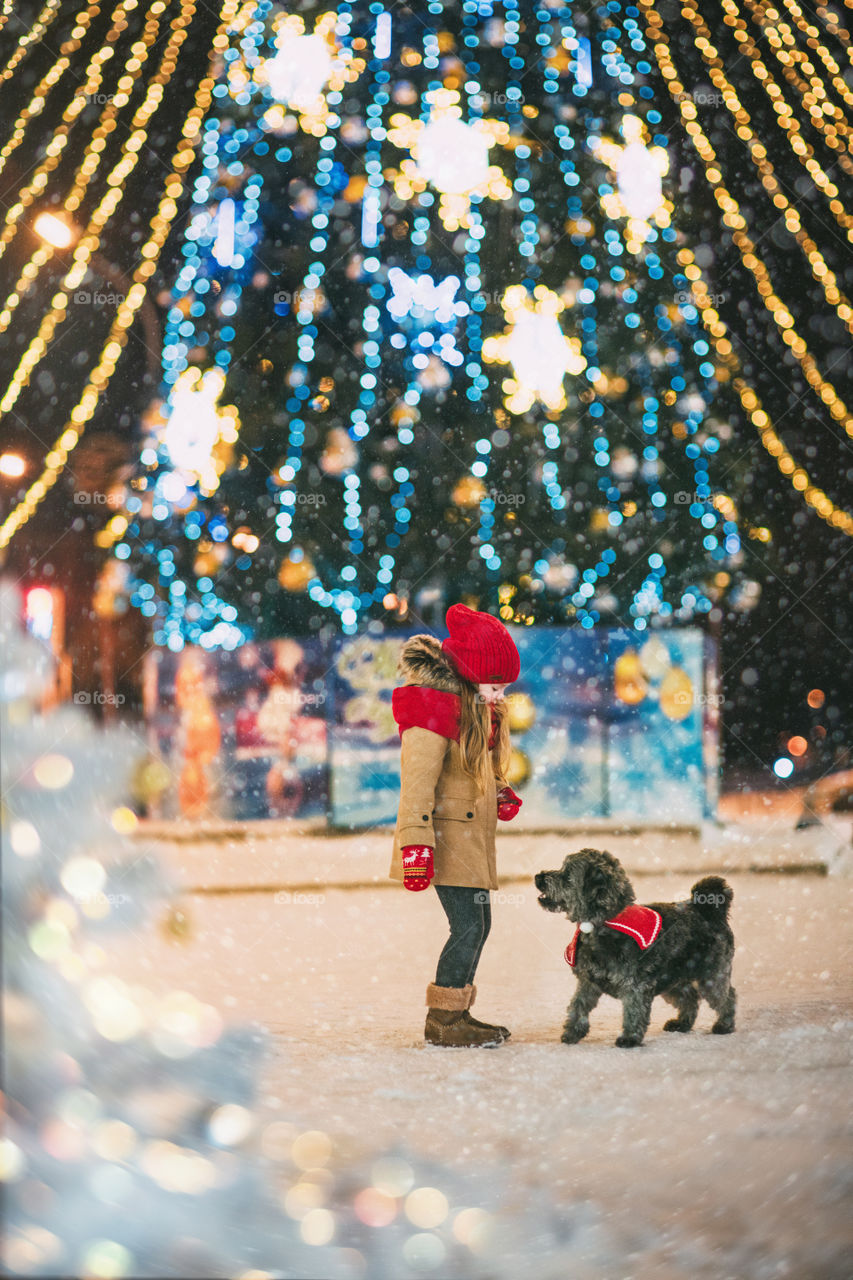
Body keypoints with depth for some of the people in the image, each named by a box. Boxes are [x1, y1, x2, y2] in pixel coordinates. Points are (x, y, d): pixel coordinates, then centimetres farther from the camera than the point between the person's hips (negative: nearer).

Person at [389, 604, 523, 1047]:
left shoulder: (478, 707, 14)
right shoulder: (435, 705, -16)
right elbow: (417, 779, -21)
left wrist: (500, 793, 8)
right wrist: (416, 843, -27)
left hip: (472, 834, 10)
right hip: (447, 832, -10)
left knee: (478, 925, 13)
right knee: (468, 925, -12)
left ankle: (456, 1015, 22)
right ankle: (443, 1021, -5)